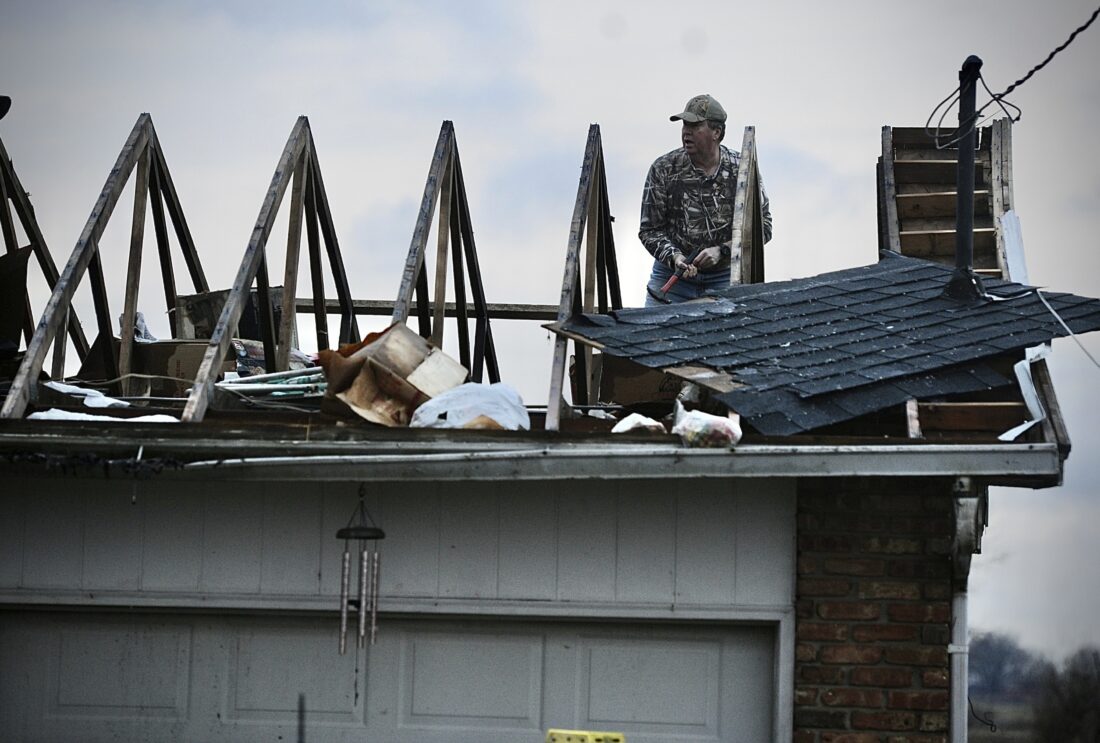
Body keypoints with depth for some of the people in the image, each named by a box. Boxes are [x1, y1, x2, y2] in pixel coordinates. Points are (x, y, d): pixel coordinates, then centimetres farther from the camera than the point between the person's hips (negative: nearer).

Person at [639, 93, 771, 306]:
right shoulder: (663, 169, -5)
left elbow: (762, 225, -2)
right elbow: (649, 230, -2)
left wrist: (721, 250, -15)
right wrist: (673, 257, -21)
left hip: (724, 276, 0)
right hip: (671, 275, 0)